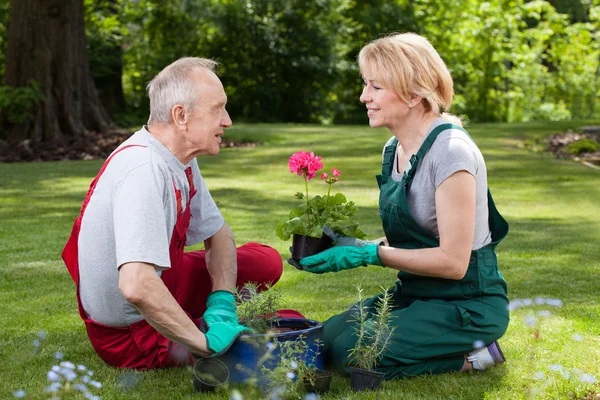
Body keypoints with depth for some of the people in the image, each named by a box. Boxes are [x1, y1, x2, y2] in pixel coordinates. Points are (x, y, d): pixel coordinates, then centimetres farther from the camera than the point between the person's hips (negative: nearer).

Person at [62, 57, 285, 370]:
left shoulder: (180, 159, -3)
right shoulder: (145, 171, -33)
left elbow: (218, 234, 9)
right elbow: (136, 286, -44)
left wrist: (222, 300, -10)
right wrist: (205, 343, -34)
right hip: (132, 335, -9)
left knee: (266, 262, 13)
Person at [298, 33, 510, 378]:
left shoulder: (450, 151, -20)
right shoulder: (394, 150, 7)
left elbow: (452, 261, -22)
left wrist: (369, 254, -20)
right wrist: (351, 246, -4)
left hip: (468, 303, -9)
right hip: (416, 293, 9)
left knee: (350, 352, -20)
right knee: (325, 339, -3)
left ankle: (470, 355, -4)